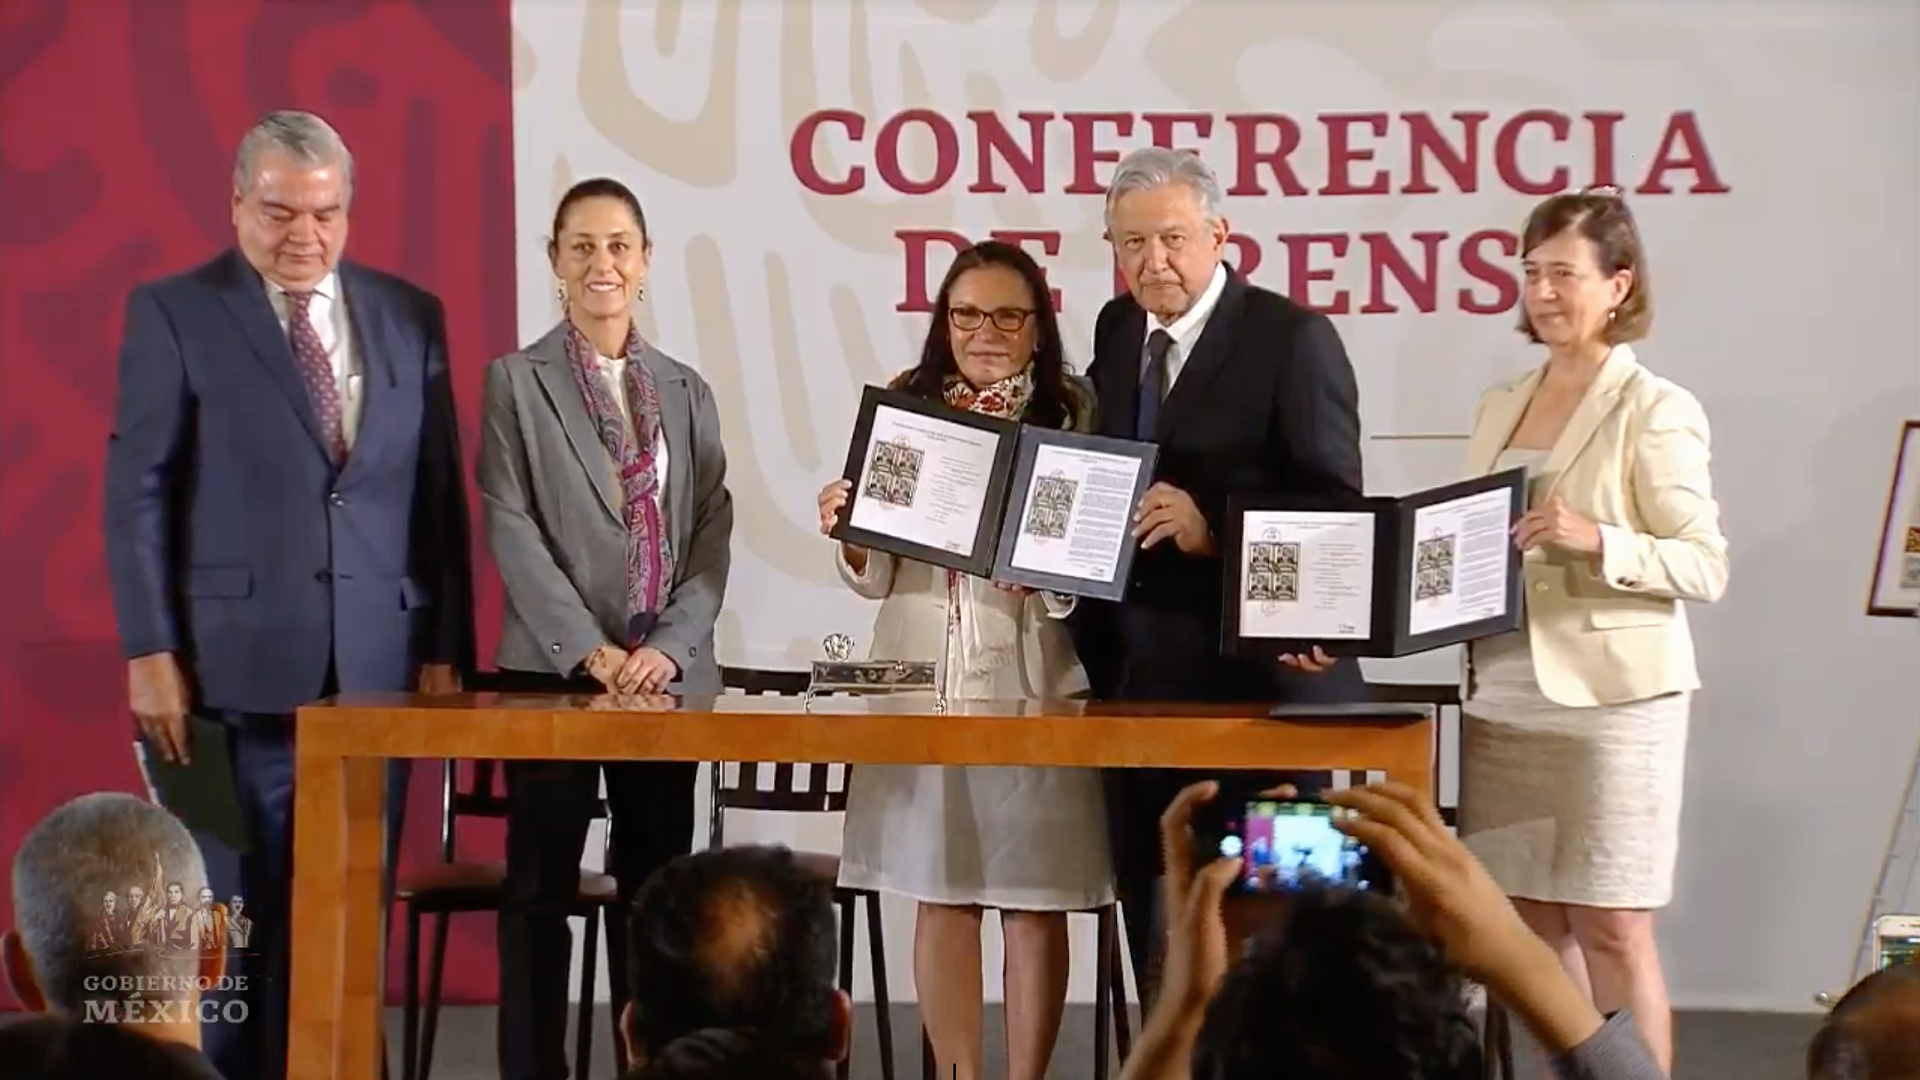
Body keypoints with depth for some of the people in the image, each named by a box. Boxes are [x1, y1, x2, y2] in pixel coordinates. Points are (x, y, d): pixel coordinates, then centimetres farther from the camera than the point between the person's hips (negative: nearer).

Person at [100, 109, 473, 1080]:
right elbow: (136, 493, -1)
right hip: (237, 671, -3)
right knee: (235, 919, 1)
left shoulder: (410, 316, 11)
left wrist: (445, 651, 6)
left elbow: (440, 497, 11)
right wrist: (149, 654, -8)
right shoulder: (172, 313, 1)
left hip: (377, 671, 3)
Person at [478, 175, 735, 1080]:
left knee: (657, 888, 5)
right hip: (553, 672, -3)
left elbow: (713, 534, 6)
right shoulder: (516, 381, 3)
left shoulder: (687, 391, 13)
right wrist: (591, 649, -14)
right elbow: (511, 530, -6)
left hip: (667, 676, 3)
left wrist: (669, 646, -9)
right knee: (541, 888, -1)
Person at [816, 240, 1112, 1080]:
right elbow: (876, 576, 8)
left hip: (1032, 681, -2)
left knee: (1034, 899, 3)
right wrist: (845, 534, -11)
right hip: (925, 677, 3)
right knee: (942, 896, 8)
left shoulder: (1072, 418, -1)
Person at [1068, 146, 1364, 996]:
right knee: (1153, 916, 11)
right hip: (1134, 673, 6)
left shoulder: (1292, 338, -9)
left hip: (1253, 674, -6)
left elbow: (1334, 506, -13)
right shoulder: (1117, 330, 11)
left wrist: (1215, 531, -27)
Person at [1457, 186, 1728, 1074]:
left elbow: (1706, 566, -10)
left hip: (1611, 701, -6)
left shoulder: (1656, 411, -5)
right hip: (1504, 703, 6)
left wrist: (1597, 540, -24)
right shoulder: (1500, 408, 14)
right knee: (1532, 933, 7)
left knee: (1611, 933, -4)